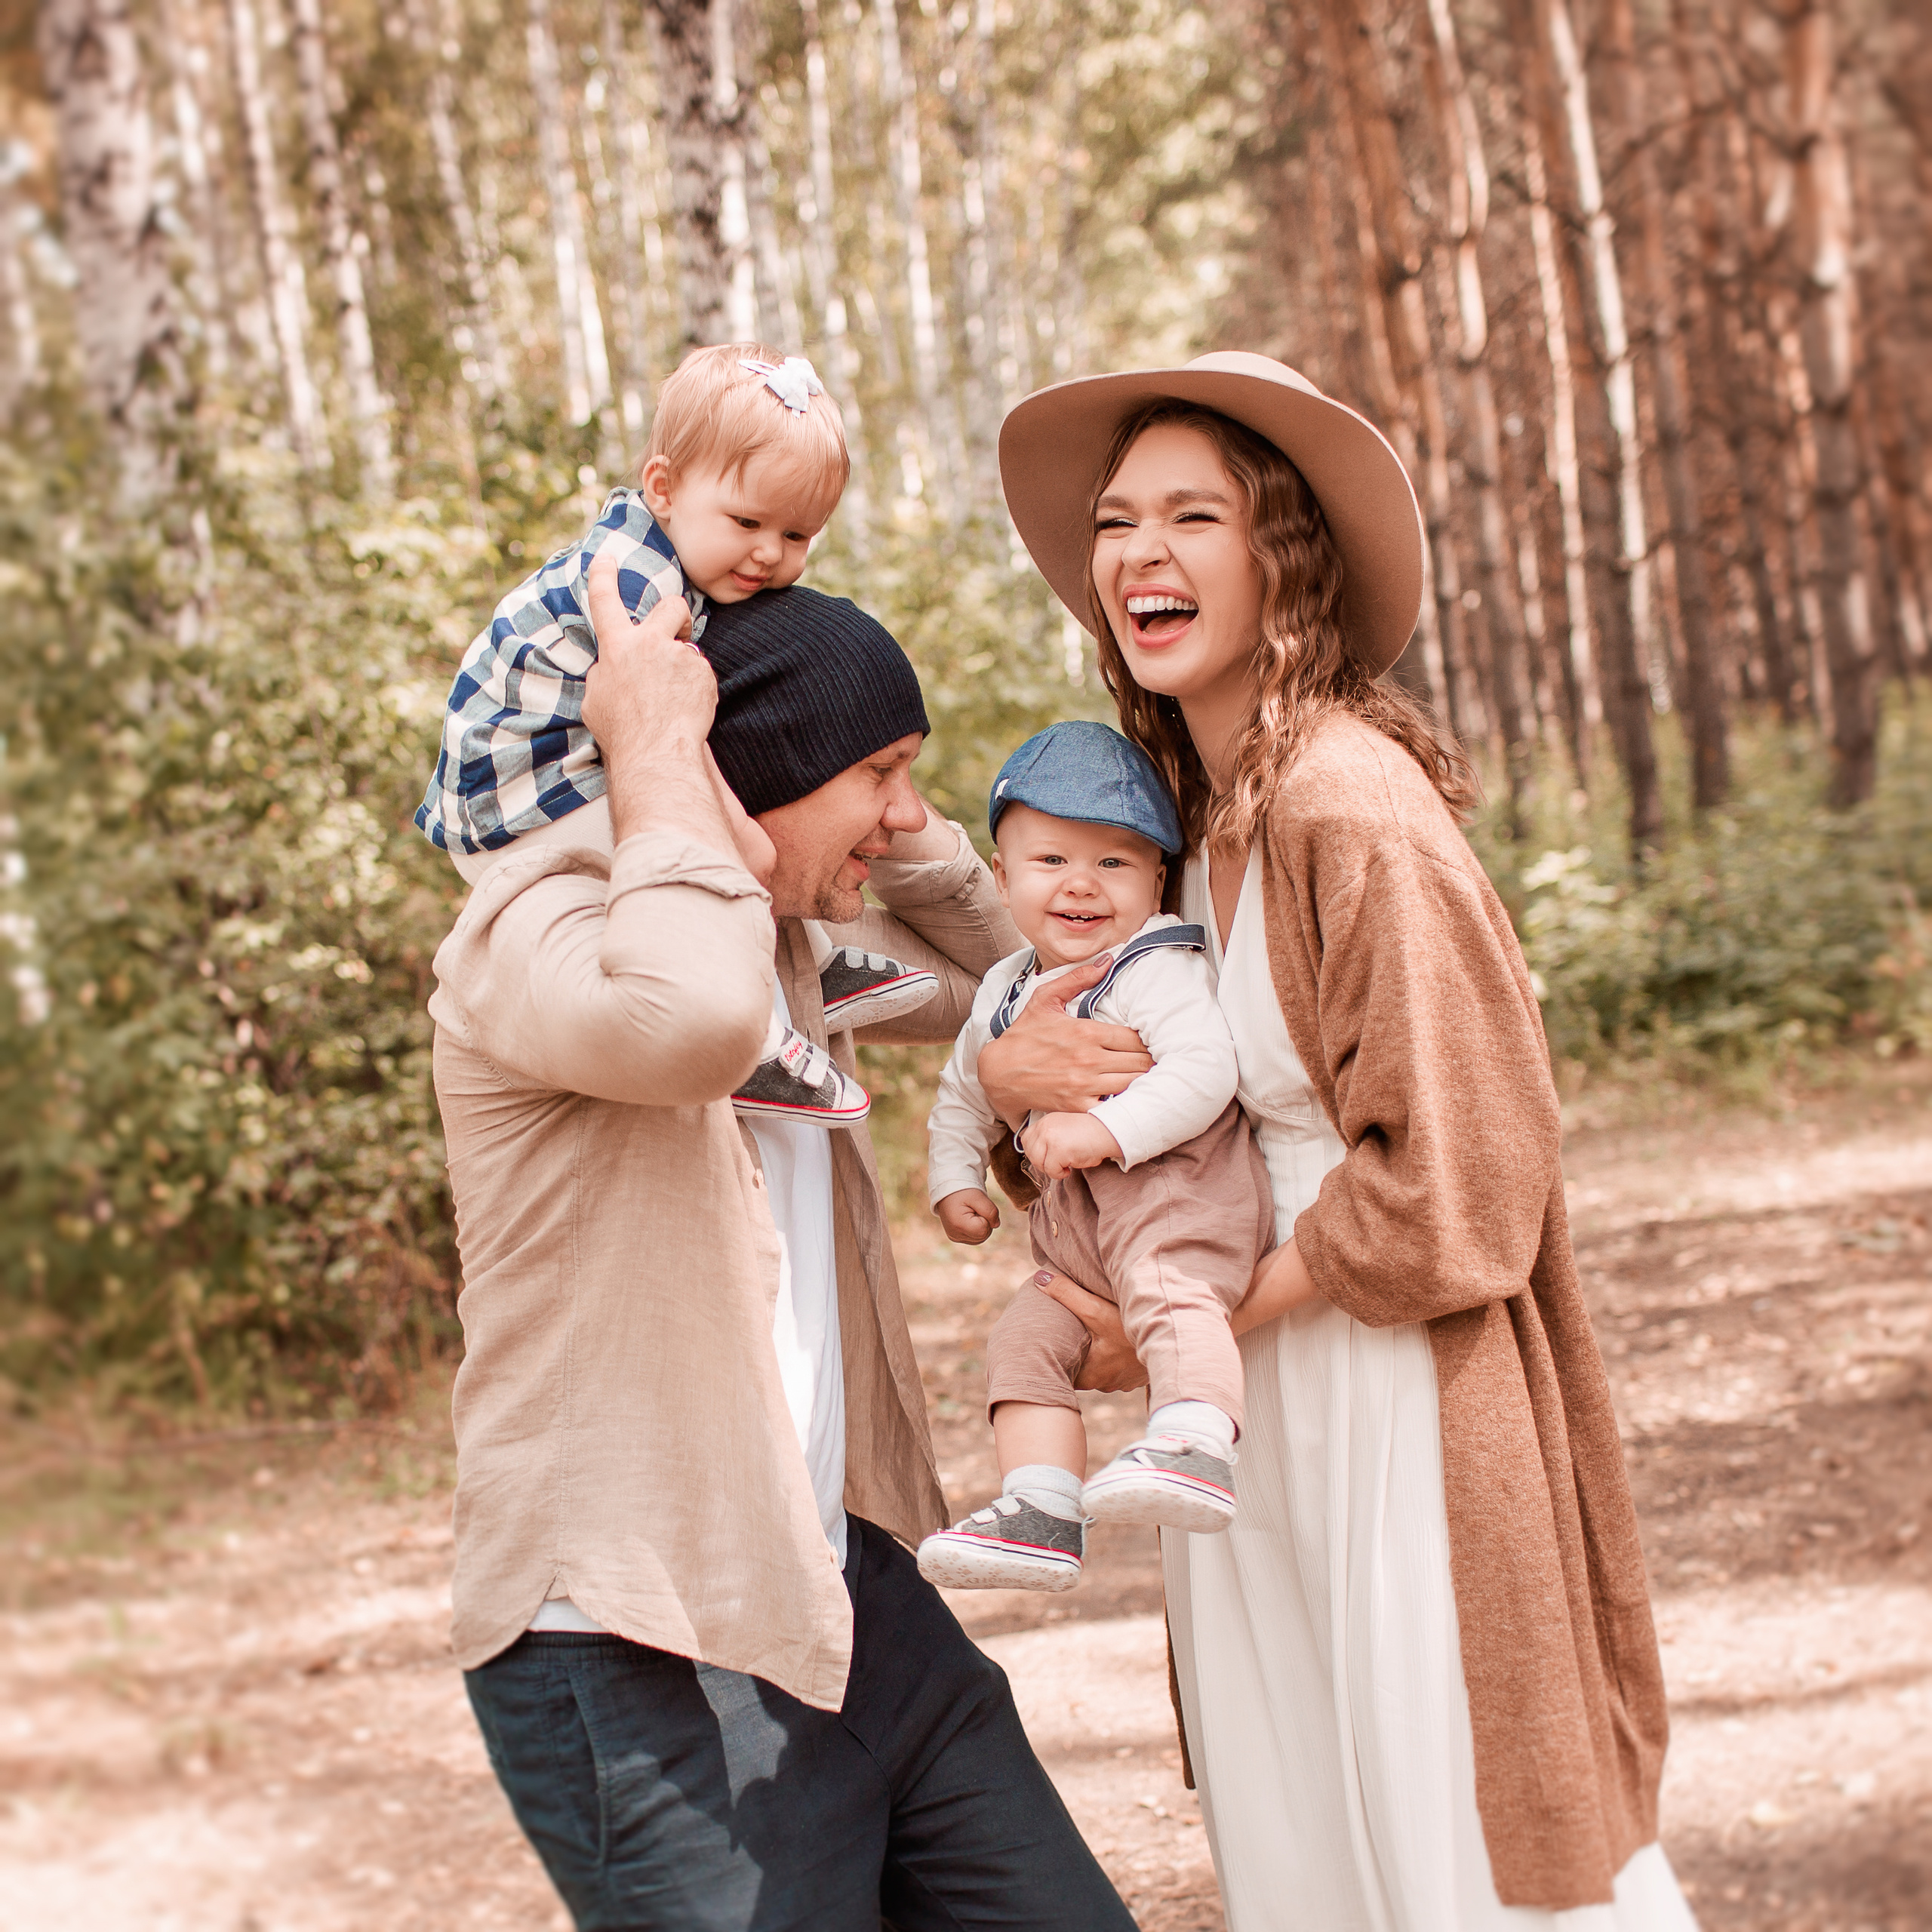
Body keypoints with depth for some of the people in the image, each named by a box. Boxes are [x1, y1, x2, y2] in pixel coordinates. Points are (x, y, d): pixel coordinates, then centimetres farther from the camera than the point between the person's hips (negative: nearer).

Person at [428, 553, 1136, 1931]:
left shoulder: (787, 936, 13)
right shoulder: (534, 927, -15)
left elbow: (995, 976, 29)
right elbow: (691, 1014, -39)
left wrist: (898, 833, 11)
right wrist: (656, 750, -23)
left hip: (844, 1595, 9)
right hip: (643, 1660, -9)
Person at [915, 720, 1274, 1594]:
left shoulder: (1156, 969, -10)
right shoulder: (1005, 991, 16)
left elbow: (1205, 1070, -25)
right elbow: (963, 1090, 30)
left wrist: (1106, 1130, -31)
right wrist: (954, 1177, 17)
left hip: (1180, 1184, -9)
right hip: (1076, 1225, 9)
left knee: (1169, 1290, -34)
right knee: (1026, 1338, 1)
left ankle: (1195, 1448, -51)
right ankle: (1039, 1514, -2)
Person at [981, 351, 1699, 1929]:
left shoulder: (1354, 806, -19)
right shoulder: (1186, 806, 7)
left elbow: (1448, 1185, -20)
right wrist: (1008, 1064, -6)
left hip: (1401, 1406, -8)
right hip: (1259, 1406, 8)